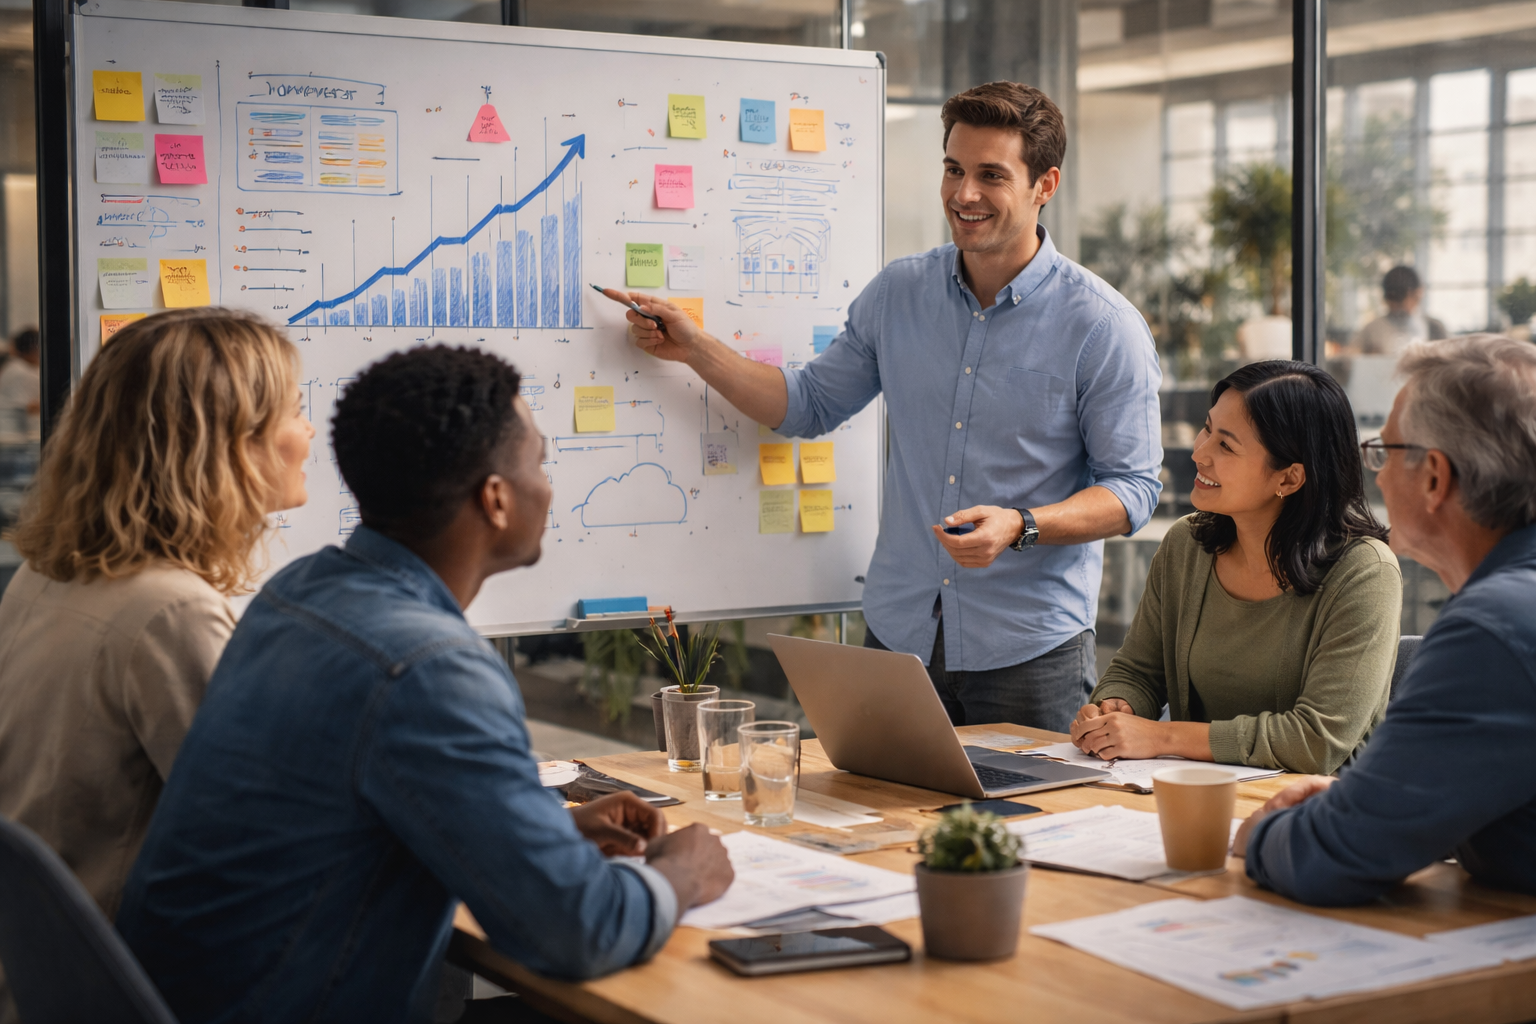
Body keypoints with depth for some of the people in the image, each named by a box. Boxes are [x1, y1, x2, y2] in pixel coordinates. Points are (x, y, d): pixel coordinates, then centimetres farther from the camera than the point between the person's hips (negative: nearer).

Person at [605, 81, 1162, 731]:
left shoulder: (1104, 327, -9)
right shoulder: (898, 293, 5)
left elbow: (1133, 489, -7)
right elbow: (809, 405, 14)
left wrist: (1020, 526, -23)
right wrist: (694, 348, 4)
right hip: (898, 636, 4)